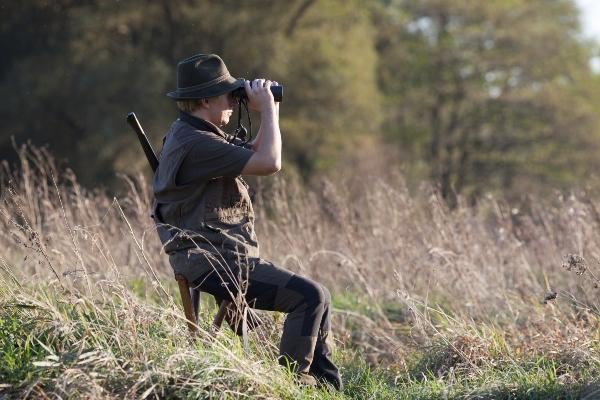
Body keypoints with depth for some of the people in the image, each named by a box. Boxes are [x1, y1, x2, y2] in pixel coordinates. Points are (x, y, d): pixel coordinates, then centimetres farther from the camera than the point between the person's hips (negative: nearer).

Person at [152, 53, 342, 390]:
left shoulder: (199, 135, 15)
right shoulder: (195, 144, -19)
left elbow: (255, 154, 26)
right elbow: (270, 163, -23)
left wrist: (269, 113, 11)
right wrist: (267, 109, -11)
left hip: (224, 256, 11)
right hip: (215, 264, -11)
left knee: (318, 296, 10)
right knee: (310, 296, -17)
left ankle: (330, 387, 13)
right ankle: (291, 379, -7)